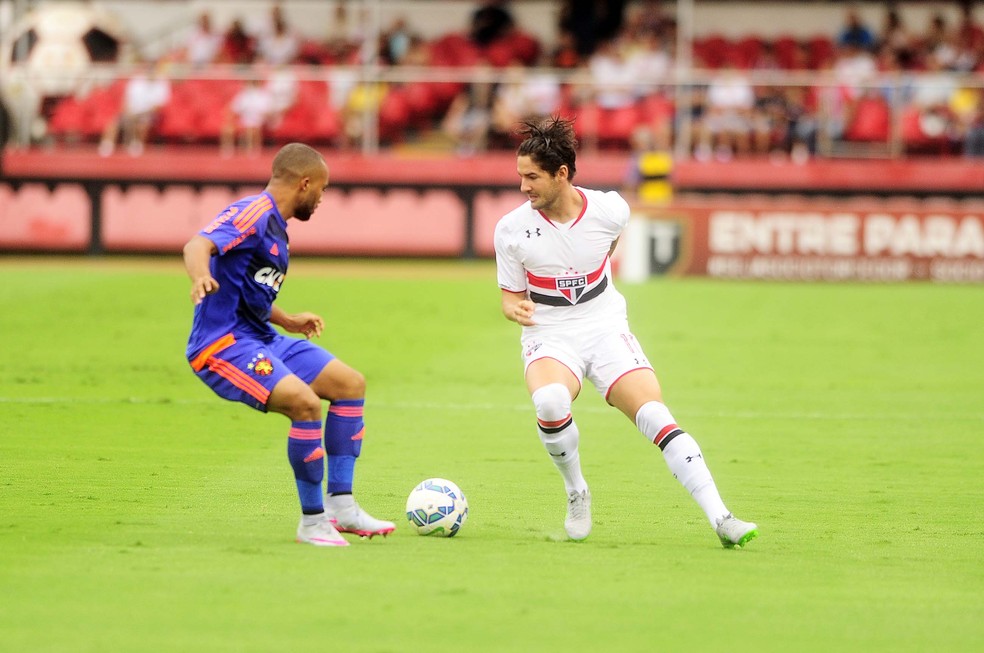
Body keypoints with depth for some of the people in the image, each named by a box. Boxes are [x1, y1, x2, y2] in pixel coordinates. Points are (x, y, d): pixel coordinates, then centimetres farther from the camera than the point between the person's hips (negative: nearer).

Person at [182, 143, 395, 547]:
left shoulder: (274, 225, 17)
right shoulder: (253, 214, -14)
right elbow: (198, 245, -32)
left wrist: (287, 321, 30)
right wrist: (201, 278, -52)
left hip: (259, 338, 11)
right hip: (222, 343, -11)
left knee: (350, 384, 10)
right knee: (306, 403, -28)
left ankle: (340, 505, 10)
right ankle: (312, 521, -14)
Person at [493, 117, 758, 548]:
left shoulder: (609, 210, -7)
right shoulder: (512, 229, -9)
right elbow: (511, 295, 3)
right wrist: (515, 308, -20)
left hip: (606, 329, 1)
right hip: (549, 338, -1)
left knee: (656, 417, -18)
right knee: (550, 401, -34)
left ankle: (720, 518, -21)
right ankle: (576, 493, -8)